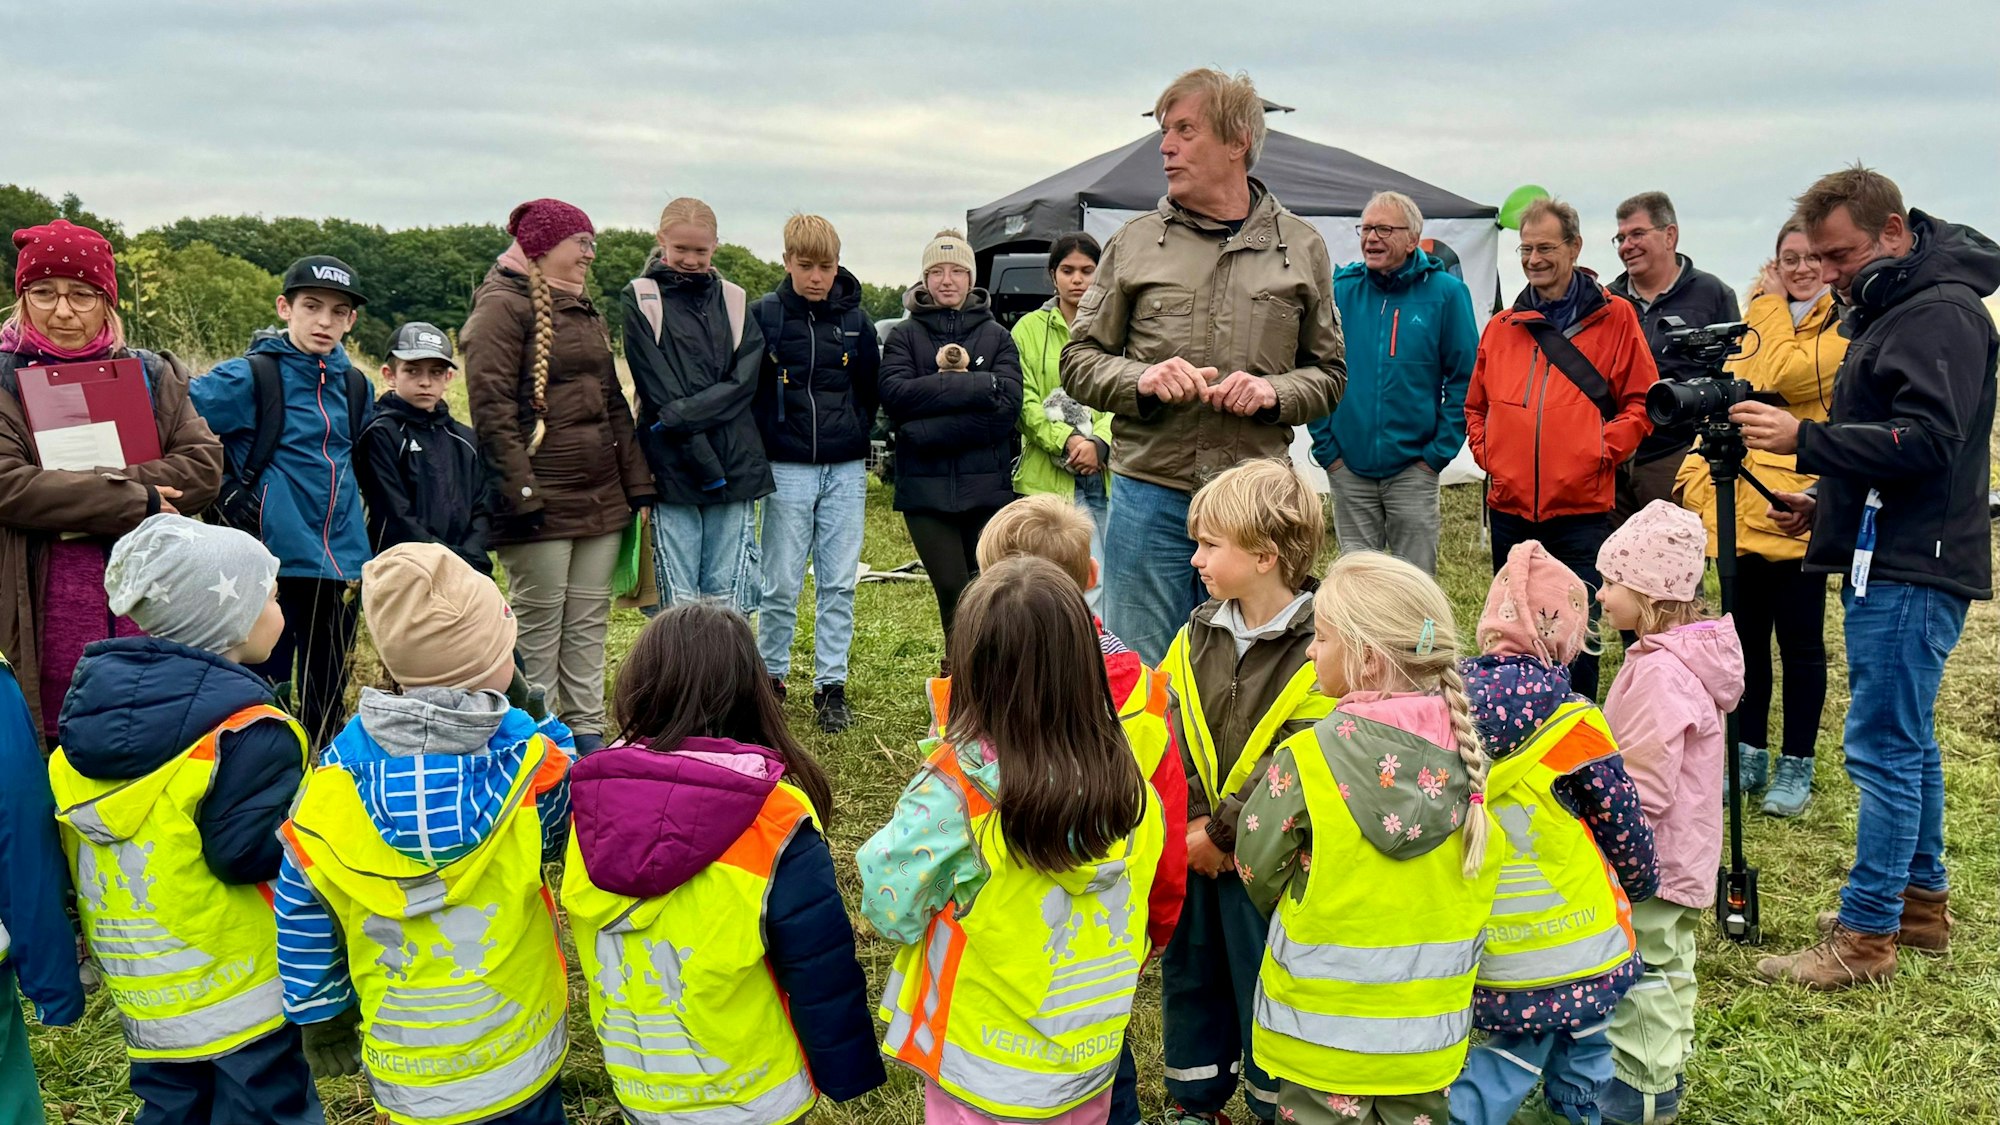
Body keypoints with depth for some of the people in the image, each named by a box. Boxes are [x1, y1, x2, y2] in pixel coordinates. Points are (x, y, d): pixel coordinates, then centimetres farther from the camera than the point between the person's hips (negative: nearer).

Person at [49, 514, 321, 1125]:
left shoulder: (96, 695, 1)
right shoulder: (248, 731, -23)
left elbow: (66, 830, 10)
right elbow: (246, 851, -26)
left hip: (139, 977, 8)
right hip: (238, 982, -8)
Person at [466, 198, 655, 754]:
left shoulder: (585, 311, 20)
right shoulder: (504, 305, -6)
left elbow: (614, 404, 22)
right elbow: (491, 404, -15)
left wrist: (638, 483, 15)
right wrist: (521, 491, -20)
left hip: (600, 497, 8)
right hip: (542, 498, -8)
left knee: (590, 622, 10)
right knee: (540, 623, 0)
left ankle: (586, 731, 18)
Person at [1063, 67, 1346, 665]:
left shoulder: (1301, 246, 8)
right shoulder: (1135, 241, 6)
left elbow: (1329, 373, 11)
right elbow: (1079, 359, 8)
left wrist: (1273, 392, -9)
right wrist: (1141, 379, -12)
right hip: (1150, 494, 0)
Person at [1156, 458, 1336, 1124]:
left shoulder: (1321, 650, -18)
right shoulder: (1197, 634, 1)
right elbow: (1169, 734, -2)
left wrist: (1222, 831, -17)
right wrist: (1188, 820, -13)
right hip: (1195, 846, 6)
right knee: (1191, 976, 19)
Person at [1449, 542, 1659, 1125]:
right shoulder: (1570, 725, -17)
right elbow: (1625, 823, -5)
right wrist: (1641, 884, 17)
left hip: (1491, 952, 4)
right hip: (1580, 952, -3)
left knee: (1511, 1055, 20)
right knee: (1581, 1071, 18)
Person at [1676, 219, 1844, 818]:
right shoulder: (1761, 318, 17)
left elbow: (1785, 376, -20)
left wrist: (1772, 307, -5)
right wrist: (1700, 469, 2)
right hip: (1742, 502, 6)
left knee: (1799, 639, 3)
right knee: (1746, 635, 12)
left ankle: (1796, 766, 15)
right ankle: (1750, 754, 24)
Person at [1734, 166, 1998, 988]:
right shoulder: (1892, 309, 19)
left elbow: (1927, 442, -23)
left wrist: (1804, 440, -24)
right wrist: (1827, 504, 15)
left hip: (1912, 571, -11)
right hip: (1887, 559, 11)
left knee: (1882, 748, -8)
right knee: (1907, 742, 16)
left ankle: (1865, 935, -1)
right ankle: (1920, 905, 27)